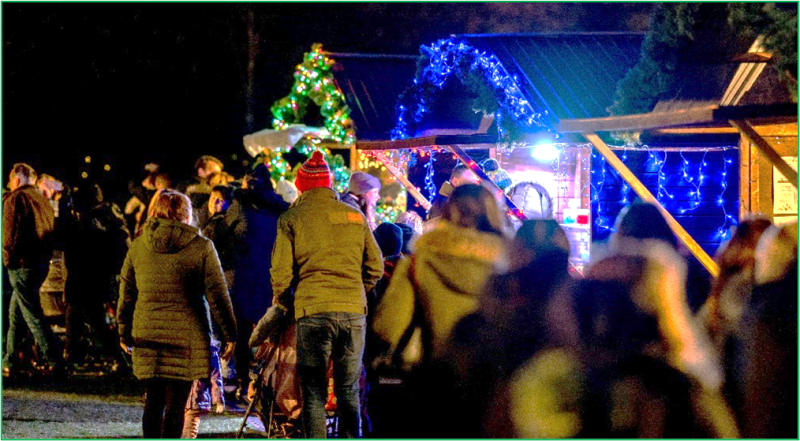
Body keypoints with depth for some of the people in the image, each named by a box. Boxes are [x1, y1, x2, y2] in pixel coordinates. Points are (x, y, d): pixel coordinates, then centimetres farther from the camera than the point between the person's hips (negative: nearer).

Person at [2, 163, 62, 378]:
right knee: (15, 314, 16)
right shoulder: (42, 199, 14)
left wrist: (8, 258, -7)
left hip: (22, 264, -8)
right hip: (42, 262, 8)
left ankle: (52, 361, -9)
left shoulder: (14, 199, -9)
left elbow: (9, 231, -15)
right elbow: (50, 230, 15)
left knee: (33, 316, -5)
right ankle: (10, 362, 19)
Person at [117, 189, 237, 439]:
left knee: (154, 400, 12)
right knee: (176, 403, -1)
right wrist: (229, 334, 4)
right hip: (187, 334, -3)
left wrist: (125, 334, 22)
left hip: (147, 334, 3)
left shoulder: (137, 247, 7)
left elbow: (126, 295, 12)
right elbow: (217, 295, -2)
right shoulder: (201, 247, -3)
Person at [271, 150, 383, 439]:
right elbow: (375, 267, 12)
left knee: (313, 395, 2)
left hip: (312, 310, -3)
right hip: (353, 312, 3)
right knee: (348, 391, 11)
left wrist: (285, 301, 15)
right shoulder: (354, 216, 12)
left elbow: (280, 274, -3)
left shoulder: (292, 219, 2)